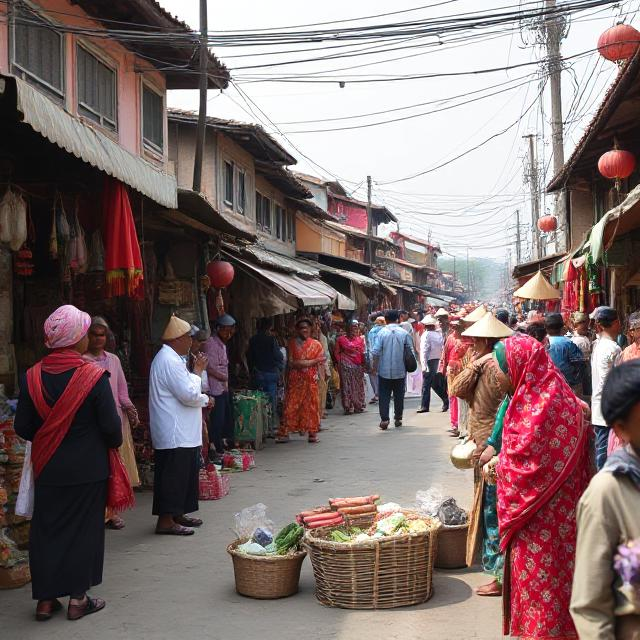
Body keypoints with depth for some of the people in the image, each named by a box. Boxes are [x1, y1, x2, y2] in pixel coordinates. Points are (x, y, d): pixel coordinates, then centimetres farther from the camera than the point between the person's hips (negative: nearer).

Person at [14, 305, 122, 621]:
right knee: (83, 530, 10)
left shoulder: (33, 376, -6)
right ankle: (77, 598, 16)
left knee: (46, 530, 14)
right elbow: (111, 426, -13)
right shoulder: (94, 376, -16)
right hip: (88, 469, -3)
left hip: (47, 469, 3)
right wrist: (113, 444, 9)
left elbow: (22, 427, -1)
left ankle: (45, 599, 19)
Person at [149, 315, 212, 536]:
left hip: (181, 432, 11)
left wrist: (204, 400, 15)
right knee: (173, 475, -6)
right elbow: (190, 395, -21)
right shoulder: (169, 361, -19)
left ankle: (177, 514, 25)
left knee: (183, 474, 16)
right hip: (174, 434, -11)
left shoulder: (172, 358, 17)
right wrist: (198, 370, -9)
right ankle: (166, 521, -2)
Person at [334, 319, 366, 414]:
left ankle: (358, 406, 15)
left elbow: (362, 353, 6)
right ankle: (348, 408, 1)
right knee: (347, 386, -1)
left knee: (358, 386, 6)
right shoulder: (341, 339, 2)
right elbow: (337, 353, 4)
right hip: (346, 366, -2)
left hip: (358, 366, 3)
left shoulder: (360, 339, 9)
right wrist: (340, 362, -5)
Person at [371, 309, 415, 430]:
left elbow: (376, 352, -9)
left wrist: (375, 366, 3)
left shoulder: (382, 333, -7)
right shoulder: (404, 333, -3)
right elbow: (411, 351, -2)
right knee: (399, 395, 13)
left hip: (384, 371, -1)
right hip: (400, 370, 1)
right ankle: (398, 419, 18)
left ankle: (384, 419, -5)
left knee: (384, 396, 4)